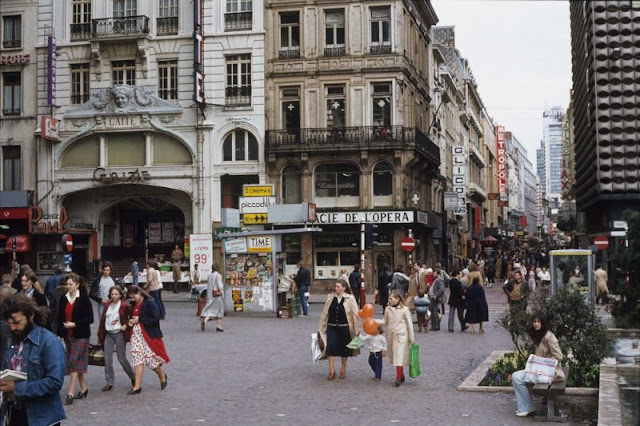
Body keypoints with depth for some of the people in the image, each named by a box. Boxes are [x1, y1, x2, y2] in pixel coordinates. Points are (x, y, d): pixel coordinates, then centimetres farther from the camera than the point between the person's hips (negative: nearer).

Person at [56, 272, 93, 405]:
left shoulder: (84, 299, -9)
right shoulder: (63, 299, 7)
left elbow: (90, 319, -9)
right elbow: (60, 318, 10)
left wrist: (75, 324, -16)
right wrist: (60, 333, 3)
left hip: (81, 335, -6)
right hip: (68, 335, 6)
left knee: (73, 362, -10)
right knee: (78, 362, 13)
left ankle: (71, 393, -10)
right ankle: (83, 388, 25)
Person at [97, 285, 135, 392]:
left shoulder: (124, 306, -8)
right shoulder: (107, 305, 8)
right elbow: (103, 320, 12)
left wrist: (126, 325, -9)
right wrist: (100, 335, 10)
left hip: (119, 334, -5)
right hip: (108, 334, 5)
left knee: (122, 358, 0)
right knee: (107, 358, -1)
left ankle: (133, 378, 22)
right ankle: (109, 382, 5)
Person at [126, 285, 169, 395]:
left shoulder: (150, 303, -12)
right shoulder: (134, 305, 12)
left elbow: (156, 319, -18)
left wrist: (139, 319, -17)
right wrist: (131, 321, 4)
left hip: (149, 335, -7)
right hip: (136, 335, 7)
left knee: (151, 358, 0)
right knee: (138, 359, 1)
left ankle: (162, 376, 28)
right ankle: (137, 386, 1)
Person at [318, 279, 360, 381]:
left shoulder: (350, 298, -6)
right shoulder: (330, 297, 2)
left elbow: (355, 314, -5)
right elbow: (324, 313, 8)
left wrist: (357, 328, -8)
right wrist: (321, 327, 9)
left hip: (344, 328, -2)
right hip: (332, 327, 2)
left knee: (344, 349, 9)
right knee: (330, 348, -7)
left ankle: (343, 370, 26)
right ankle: (332, 371, 2)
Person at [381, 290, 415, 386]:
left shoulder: (404, 309, -7)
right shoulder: (388, 309, 6)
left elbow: (409, 324, -3)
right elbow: (385, 321, 11)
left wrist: (411, 338, -1)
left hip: (401, 336, -5)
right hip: (391, 336, 5)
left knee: (399, 357, -11)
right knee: (394, 356, 10)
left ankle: (398, 378, -10)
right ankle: (401, 376, 24)